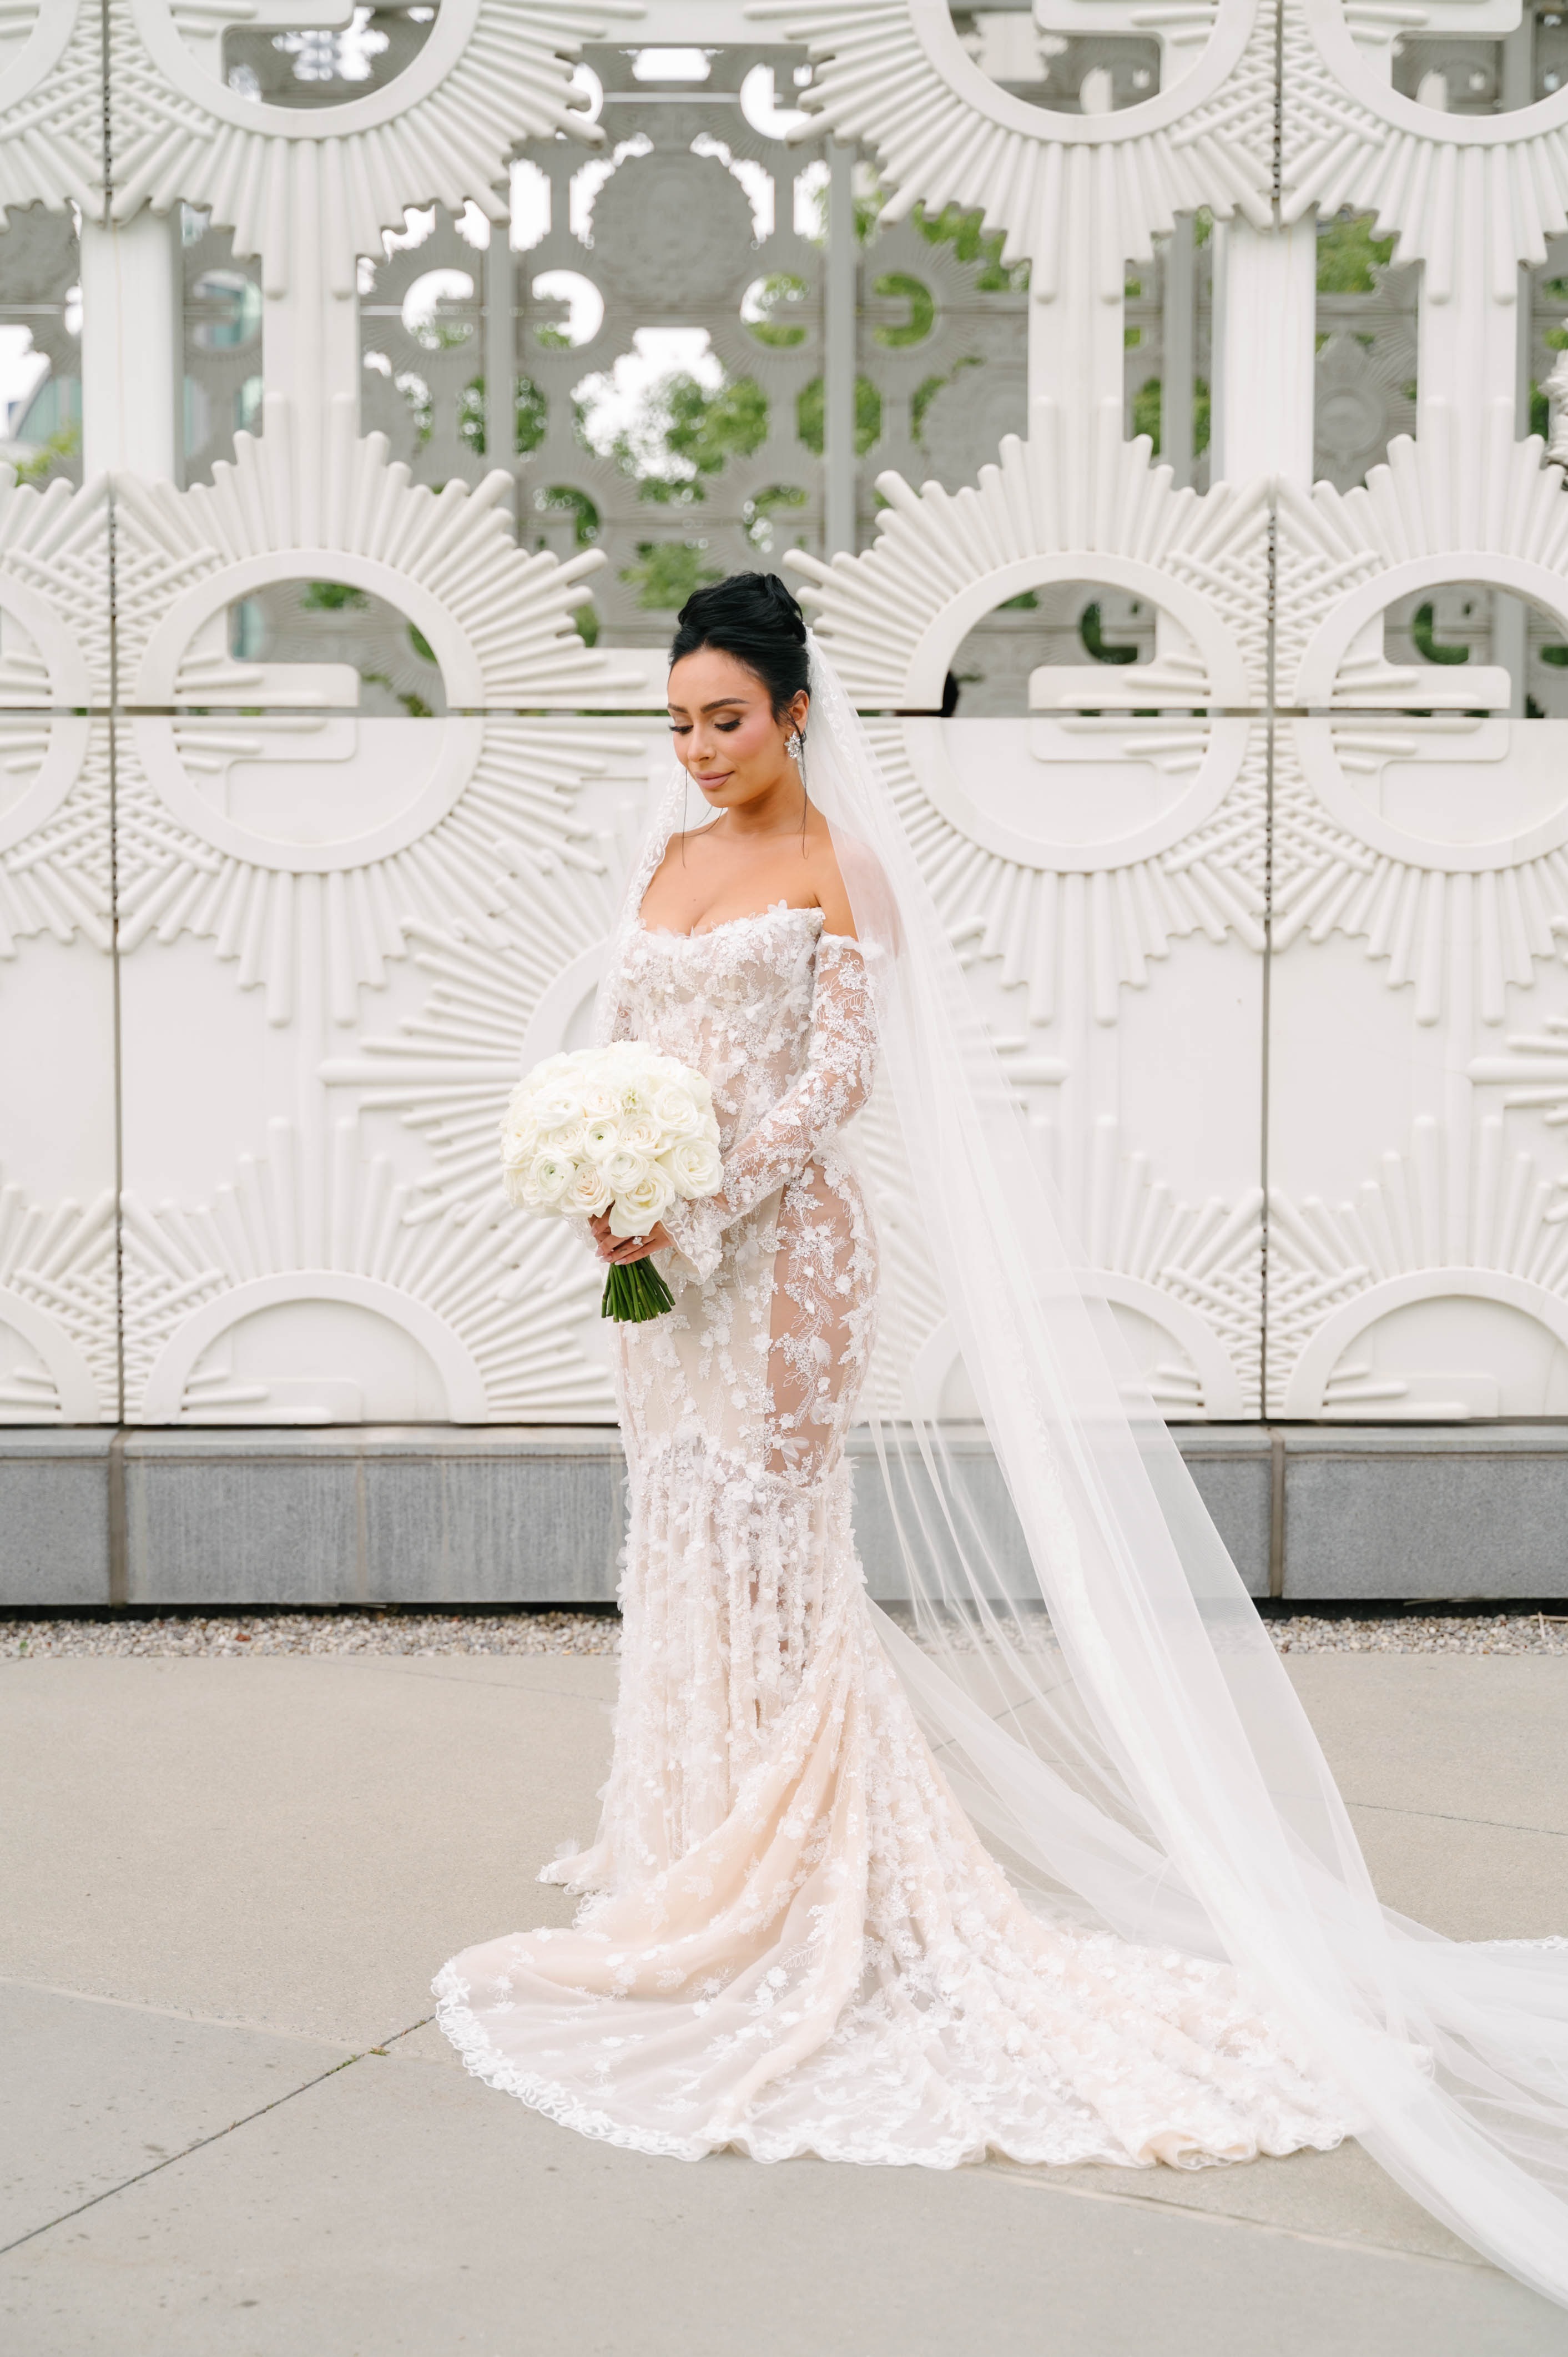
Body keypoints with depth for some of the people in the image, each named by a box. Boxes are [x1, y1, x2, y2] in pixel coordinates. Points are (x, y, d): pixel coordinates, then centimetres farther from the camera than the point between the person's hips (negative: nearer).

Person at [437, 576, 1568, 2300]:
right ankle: (689, 1854, 23)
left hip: (778, 1250, -7)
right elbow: (617, 1041, 13)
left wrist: (697, 1211, -20)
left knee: (764, 1553, -5)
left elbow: (837, 1075, -13)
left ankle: (771, 1904, 3)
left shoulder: (840, 867, -5)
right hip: (665, 1258, 7)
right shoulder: (669, 856, 14)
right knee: (678, 1547, 11)